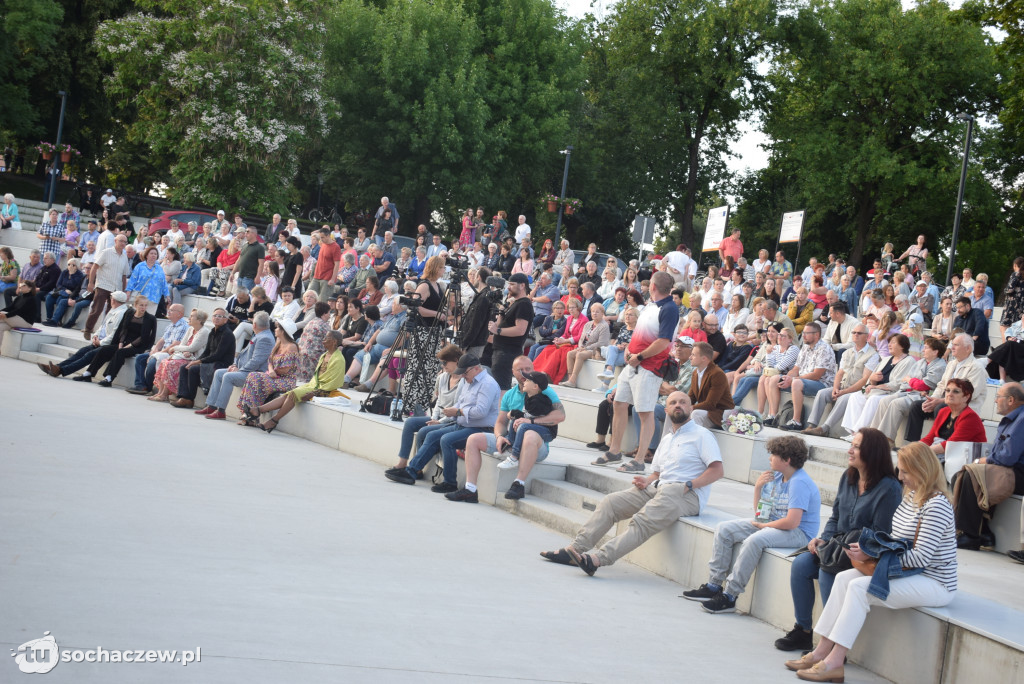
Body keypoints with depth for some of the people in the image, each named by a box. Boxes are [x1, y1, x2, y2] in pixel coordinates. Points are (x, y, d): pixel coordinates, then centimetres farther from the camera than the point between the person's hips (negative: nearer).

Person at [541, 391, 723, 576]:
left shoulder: (702, 435, 3)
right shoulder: (666, 439, 27)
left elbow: (717, 470, -8)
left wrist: (688, 485, -17)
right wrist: (646, 481, 5)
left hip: (686, 495, -8)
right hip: (657, 488, 8)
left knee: (642, 521, -29)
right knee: (610, 502, -9)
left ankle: (599, 559, -44)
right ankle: (576, 549, -17)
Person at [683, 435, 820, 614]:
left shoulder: (799, 483, -19)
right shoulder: (776, 477, 9)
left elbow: (792, 522, -27)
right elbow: (759, 511, 14)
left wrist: (763, 525, -12)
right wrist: (758, 487, -3)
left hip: (798, 533, -10)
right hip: (772, 525, 10)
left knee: (754, 541, -36)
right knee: (724, 529, 3)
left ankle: (729, 596, -28)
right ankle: (714, 585, 1)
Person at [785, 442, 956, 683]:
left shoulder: (937, 505, -20)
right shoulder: (912, 496, 11)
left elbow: (921, 557, -23)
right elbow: (900, 542, 17)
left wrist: (874, 554, -18)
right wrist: (870, 547, -3)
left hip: (935, 584, -10)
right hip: (911, 573, 10)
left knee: (859, 587, -23)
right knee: (844, 578, -5)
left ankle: (834, 663, -20)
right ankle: (822, 651, -9)